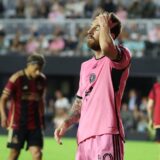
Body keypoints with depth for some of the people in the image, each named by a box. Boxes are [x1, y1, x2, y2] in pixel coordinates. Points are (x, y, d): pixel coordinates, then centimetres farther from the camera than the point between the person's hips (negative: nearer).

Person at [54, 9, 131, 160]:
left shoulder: (121, 56, -3)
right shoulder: (86, 66, 22)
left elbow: (106, 47, -28)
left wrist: (105, 25, -9)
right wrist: (67, 123, 9)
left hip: (107, 136, -8)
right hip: (84, 138, 8)